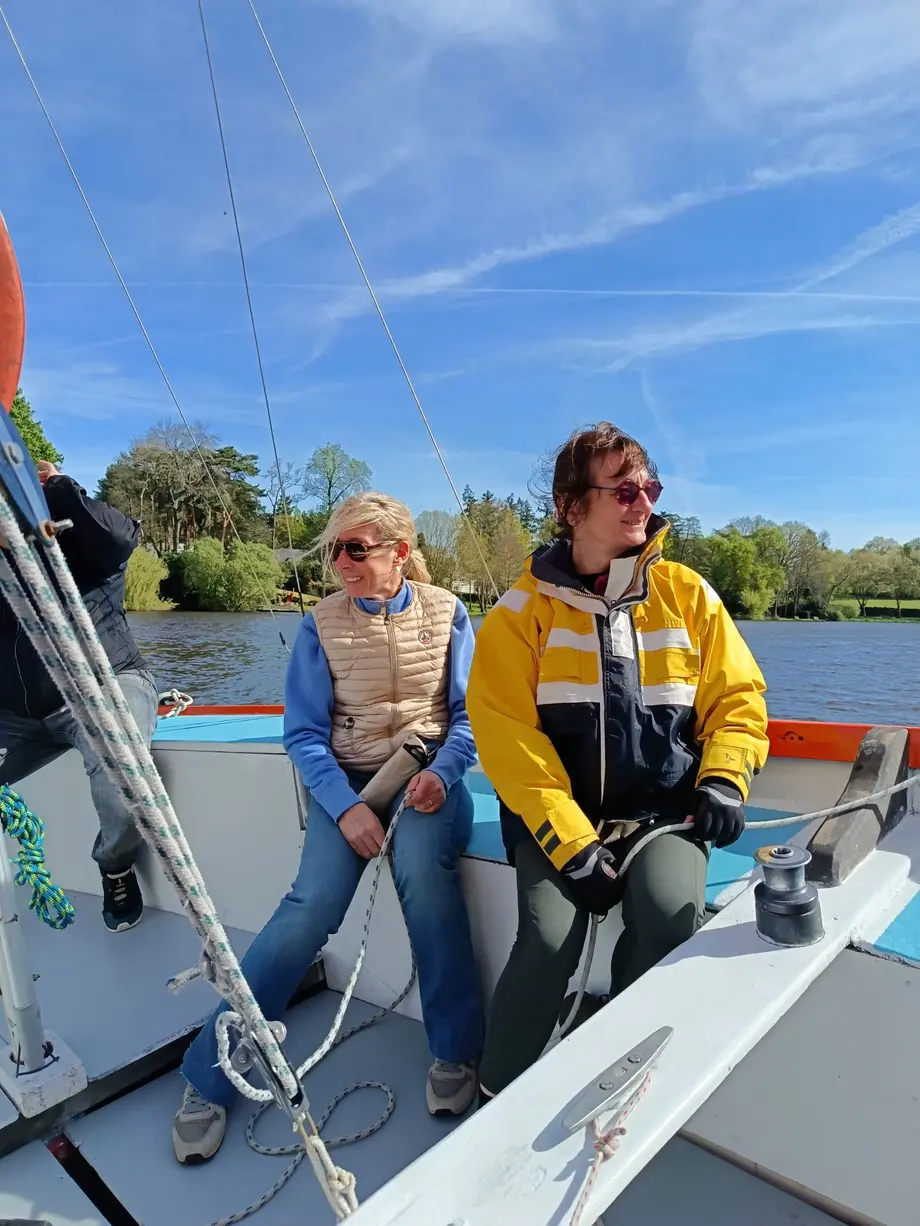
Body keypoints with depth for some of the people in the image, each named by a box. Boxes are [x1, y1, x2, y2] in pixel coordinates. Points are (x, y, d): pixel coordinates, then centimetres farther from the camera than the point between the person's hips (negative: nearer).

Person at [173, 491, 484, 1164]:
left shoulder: (447, 612, 0)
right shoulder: (321, 623, 0)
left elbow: (470, 716, 2)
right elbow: (304, 732, -2)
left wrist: (440, 774, -17)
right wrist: (345, 805, -16)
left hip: (429, 772, 0)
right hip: (347, 780, 1)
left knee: (422, 864, -31)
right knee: (314, 902, -21)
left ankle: (456, 1051, -11)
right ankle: (209, 1073, -2)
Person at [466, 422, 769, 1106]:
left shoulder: (687, 594, 5)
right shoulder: (525, 610, -4)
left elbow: (737, 695, 10)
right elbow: (505, 734, -10)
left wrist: (724, 780, -7)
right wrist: (569, 842, -17)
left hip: (664, 807, 2)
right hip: (558, 813, -1)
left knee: (671, 914, -25)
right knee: (549, 939, -22)